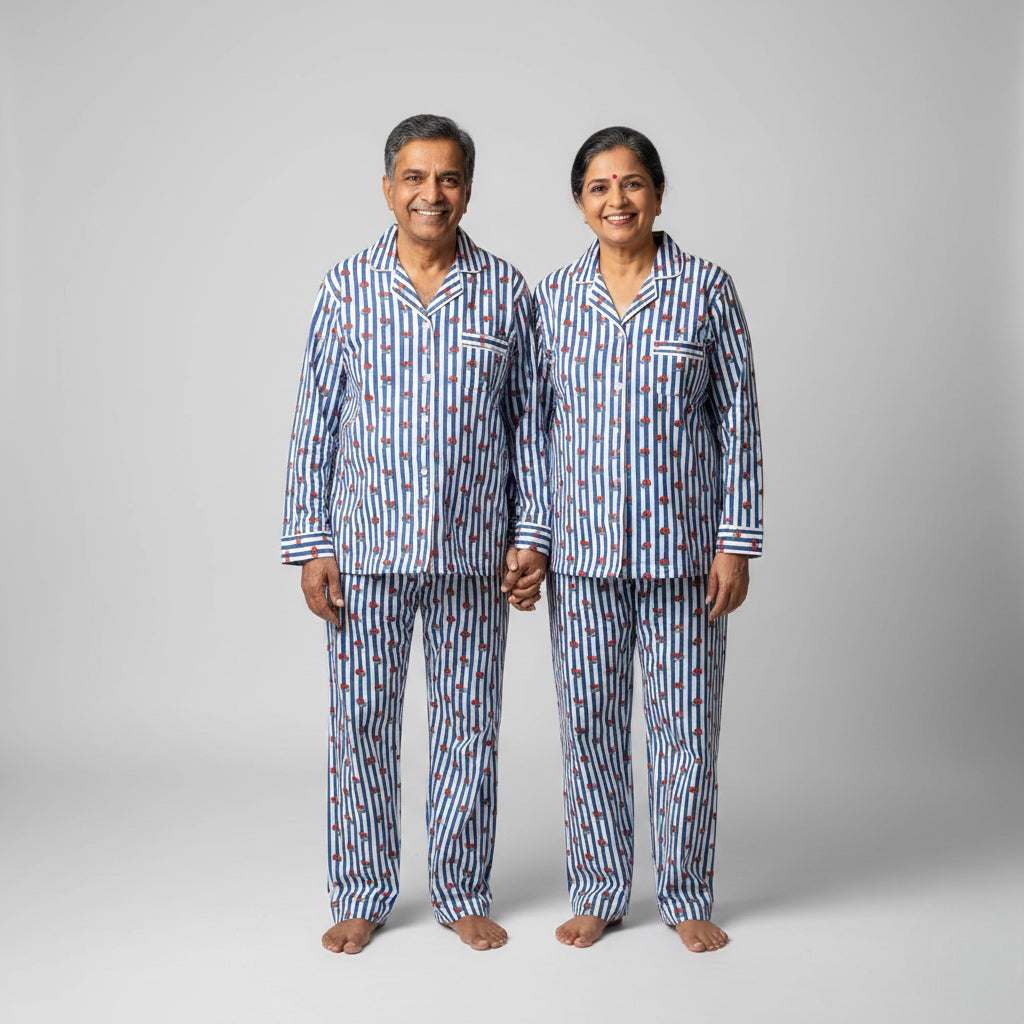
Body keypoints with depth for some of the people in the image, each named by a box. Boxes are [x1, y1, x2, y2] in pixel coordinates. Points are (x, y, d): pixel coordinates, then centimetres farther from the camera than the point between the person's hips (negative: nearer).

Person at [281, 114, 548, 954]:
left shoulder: (506, 291, 4)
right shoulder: (348, 287, 2)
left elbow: (528, 421, 7)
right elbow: (316, 421, 3)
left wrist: (534, 535, 1)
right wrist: (309, 544, -2)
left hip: (474, 550, 1)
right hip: (366, 546, 0)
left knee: (468, 724, 8)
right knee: (362, 721, 6)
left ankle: (463, 893, 25)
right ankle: (363, 897, 23)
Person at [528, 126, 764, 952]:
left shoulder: (707, 289, -1)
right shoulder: (555, 297, 5)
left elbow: (738, 419, 0)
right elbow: (538, 420, 9)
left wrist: (736, 542, -5)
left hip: (682, 544, -1)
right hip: (582, 546, 2)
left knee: (686, 720, 5)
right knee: (590, 720, 8)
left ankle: (687, 896, 23)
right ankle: (600, 892, 25)